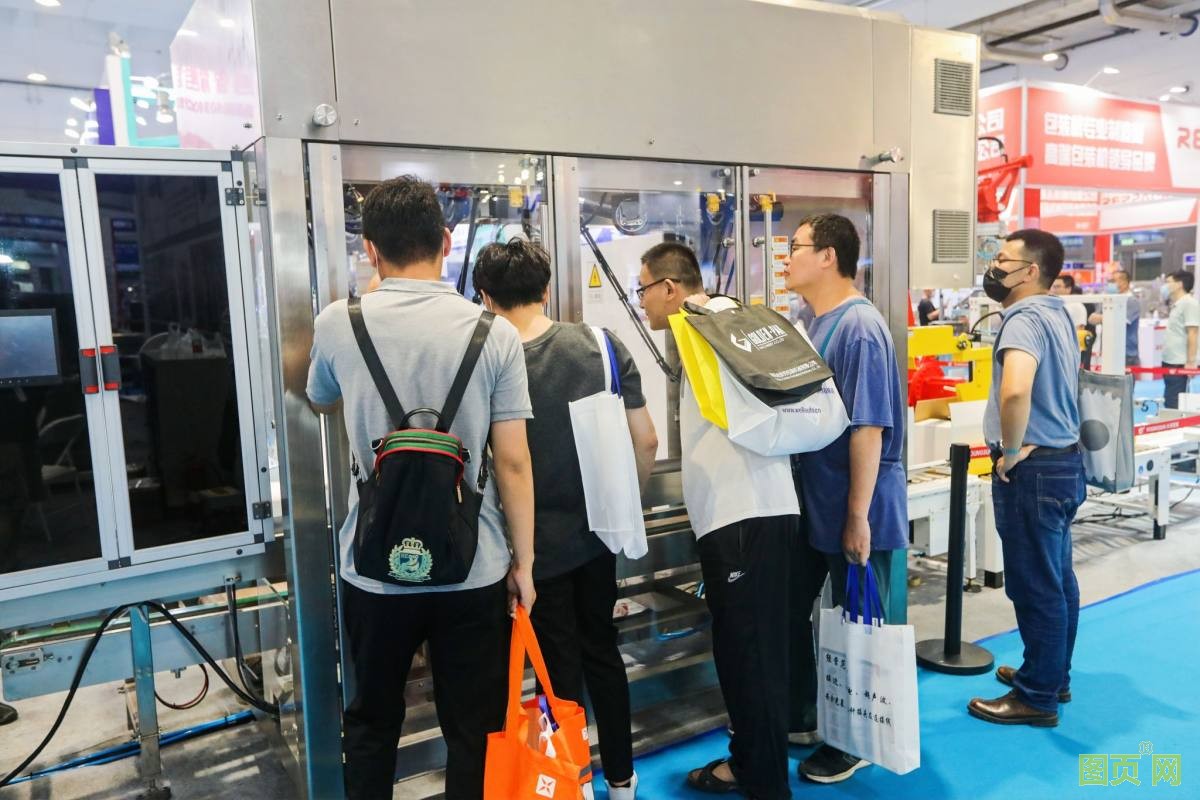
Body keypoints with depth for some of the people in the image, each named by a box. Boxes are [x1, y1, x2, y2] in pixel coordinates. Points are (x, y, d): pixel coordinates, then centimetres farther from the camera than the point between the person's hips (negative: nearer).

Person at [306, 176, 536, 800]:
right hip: (474, 569, -1)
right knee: (473, 732, 15)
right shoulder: (494, 333, -9)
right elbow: (513, 462, -8)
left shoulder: (337, 325, -5)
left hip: (375, 567, 1)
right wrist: (523, 562, 3)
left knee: (371, 725, 22)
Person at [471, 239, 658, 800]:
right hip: (597, 529, 4)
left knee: (562, 668, 13)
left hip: (537, 540, -3)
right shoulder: (604, 344, -7)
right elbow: (646, 442, -4)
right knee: (603, 652, 21)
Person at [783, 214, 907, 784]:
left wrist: (858, 516, -22)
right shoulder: (810, 324, 8)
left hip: (853, 511, -9)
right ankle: (800, 717, 36)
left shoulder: (859, 327, -20)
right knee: (790, 612, 18)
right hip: (810, 504, 9)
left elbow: (868, 428, -23)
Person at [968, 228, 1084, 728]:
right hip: (1063, 462, 10)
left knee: (1035, 586, 1)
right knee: (1057, 580, 19)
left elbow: (1015, 389, -38)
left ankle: (1037, 697, 14)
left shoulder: (1025, 317, -19)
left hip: (1032, 470, -10)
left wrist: (1012, 450, -23)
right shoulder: (1057, 313, 12)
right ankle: (1054, 676, 33)